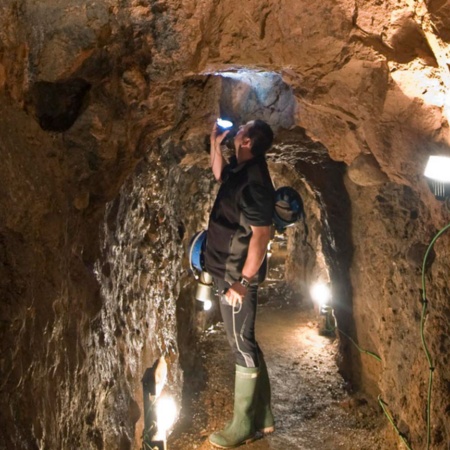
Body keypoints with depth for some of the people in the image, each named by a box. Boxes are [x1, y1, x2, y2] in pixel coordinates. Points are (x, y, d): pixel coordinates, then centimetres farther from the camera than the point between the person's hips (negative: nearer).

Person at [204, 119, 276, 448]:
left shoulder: (254, 180, -21)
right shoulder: (241, 170, 8)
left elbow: (261, 235, -24)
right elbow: (218, 174, 33)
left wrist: (243, 281, -22)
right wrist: (215, 143, 20)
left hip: (237, 277, -10)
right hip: (231, 273, 10)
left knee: (242, 346, 1)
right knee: (247, 345, 15)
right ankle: (262, 418, 27)